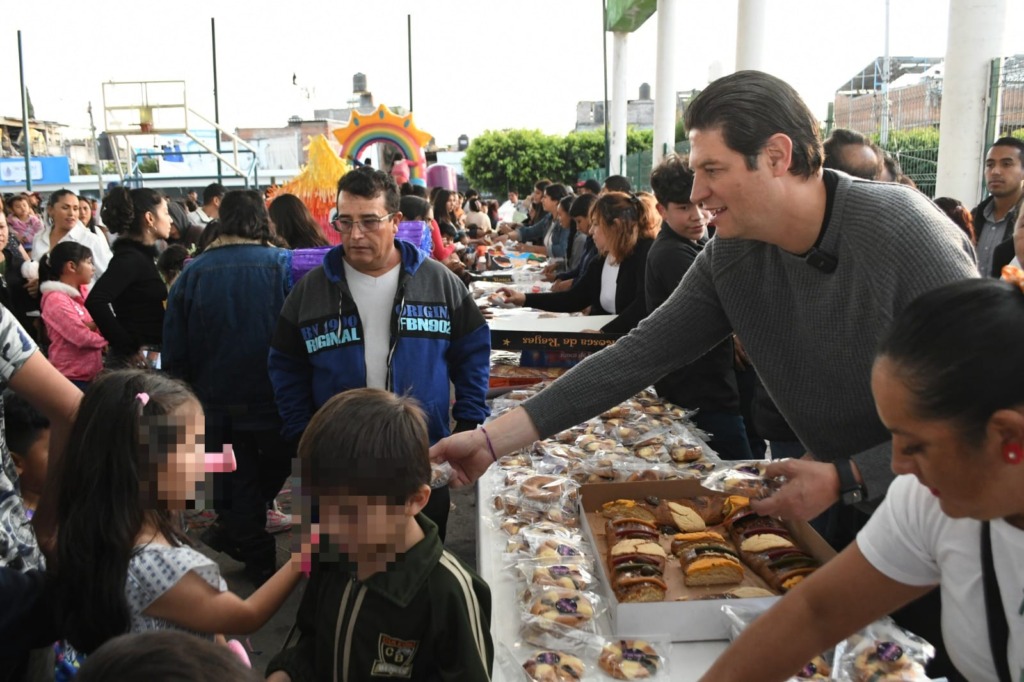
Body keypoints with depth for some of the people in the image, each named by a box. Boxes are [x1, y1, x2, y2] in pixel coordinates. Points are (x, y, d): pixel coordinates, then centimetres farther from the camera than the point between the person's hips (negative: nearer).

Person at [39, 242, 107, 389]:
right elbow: (83, 338, -21)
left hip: (94, 374, 8)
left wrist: (97, 325, -16)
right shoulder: (56, 299, -15)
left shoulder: (83, 291, 9)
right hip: (71, 379, -8)